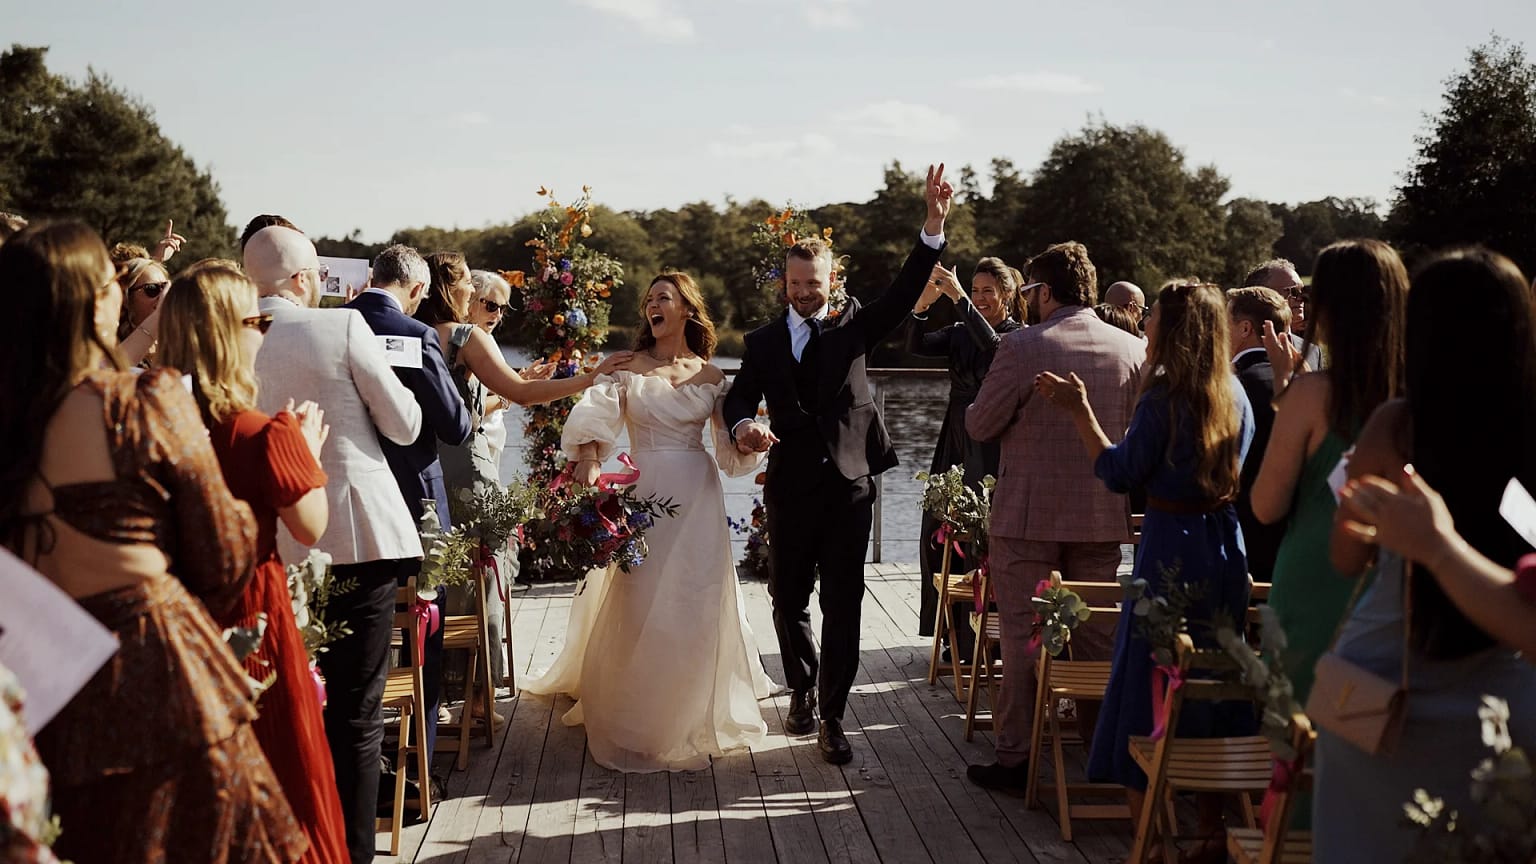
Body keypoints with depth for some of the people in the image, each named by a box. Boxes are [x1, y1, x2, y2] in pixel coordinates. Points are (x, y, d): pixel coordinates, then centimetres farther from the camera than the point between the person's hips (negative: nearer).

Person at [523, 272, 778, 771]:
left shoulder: (710, 375, 7)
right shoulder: (628, 367, 3)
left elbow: (732, 448, 7)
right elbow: (595, 413, -12)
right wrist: (588, 459, -30)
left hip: (696, 496, 2)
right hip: (642, 491, -1)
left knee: (695, 604, 6)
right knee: (638, 604, -1)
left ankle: (693, 712, 24)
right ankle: (634, 716, 12)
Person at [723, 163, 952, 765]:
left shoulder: (852, 327, 5)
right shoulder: (763, 342, 8)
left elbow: (904, 293, -8)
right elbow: (739, 399, -1)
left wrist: (934, 227, -21)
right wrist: (743, 426, -26)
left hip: (850, 486, -1)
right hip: (791, 489, 1)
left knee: (843, 607, -1)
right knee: (789, 600, 11)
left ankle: (832, 718, 6)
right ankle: (802, 690, 34)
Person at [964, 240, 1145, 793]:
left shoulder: (1024, 347, -13)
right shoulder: (1134, 348, 0)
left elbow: (980, 426, -7)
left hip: (1027, 515, -4)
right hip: (1104, 515, 4)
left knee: (1023, 638, 3)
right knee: (1096, 636, 14)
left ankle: (1015, 758, 7)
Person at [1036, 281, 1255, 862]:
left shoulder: (1164, 397, -15)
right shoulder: (1233, 394, 7)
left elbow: (1120, 474, -14)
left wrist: (1079, 410, -11)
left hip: (1172, 550, -7)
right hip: (1224, 544, 7)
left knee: (1151, 689, 0)